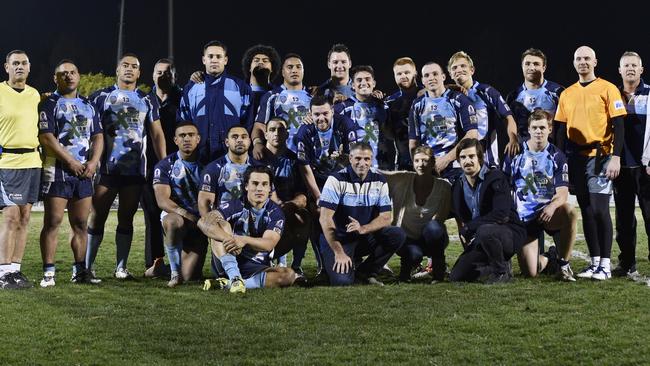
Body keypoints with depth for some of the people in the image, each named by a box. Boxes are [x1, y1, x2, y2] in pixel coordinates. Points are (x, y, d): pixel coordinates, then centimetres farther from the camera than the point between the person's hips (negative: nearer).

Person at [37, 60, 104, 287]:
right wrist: (71, 162, -14)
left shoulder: (88, 105, 19)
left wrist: (93, 161, -4)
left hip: (84, 172, 5)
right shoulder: (49, 104, 0)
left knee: (80, 224, 7)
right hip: (57, 171, -5)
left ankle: (80, 271, 12)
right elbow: (46, 138, -10)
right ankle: (48, 272, -5)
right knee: (52, 222, -6)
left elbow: (98, 136, 14)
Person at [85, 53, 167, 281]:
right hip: (107, 167, -2)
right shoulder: (101, 97, 6)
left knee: (126, 219, 7)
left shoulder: (147, 101, 12)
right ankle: (87, 266, 1)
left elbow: (157, 134, 10)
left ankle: (121, 267, 12)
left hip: (136, 169, 2)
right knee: (97, 217, -3)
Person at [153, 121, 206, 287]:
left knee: (190, 276, -10)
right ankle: (175, 272, -25)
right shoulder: (165, 166, -2)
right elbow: (162, 201, -13)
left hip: (200, 223, 1)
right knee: (173, 222, -40)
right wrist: (186, 214, -29)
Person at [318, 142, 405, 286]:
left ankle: (366, 271, -1)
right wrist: (339, 253, -24)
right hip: (338, 238, -4)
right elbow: (325, 219, -18)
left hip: (366, 236, 5)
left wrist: (363, 229, -24)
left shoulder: (379, 181, 1)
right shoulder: (336, 180, -13)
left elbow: (386, 217, -3)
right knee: (342, 281, -27)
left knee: (398, 235, -19)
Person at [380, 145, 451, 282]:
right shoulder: (402, 180, -9)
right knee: (414, 254, -34)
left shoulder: (444, 187, -9)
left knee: (433, 227, -35)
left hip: (430, 240, 0)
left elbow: (442, 216, -8)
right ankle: (405, 272, 5)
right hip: (407, 238, 0)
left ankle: (438, 271, -11)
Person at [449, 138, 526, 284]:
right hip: (477, 238, 6)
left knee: (485, 231, -40)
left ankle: (502, 271, -14)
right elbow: (460, 217, 15)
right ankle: (493, 266, 16)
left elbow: (501, 214, -24)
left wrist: (468, 228, -21)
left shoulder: (496, 178, -13)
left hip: (509, 233, -6)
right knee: (455, 277, -8)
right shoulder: (458, 186, 7)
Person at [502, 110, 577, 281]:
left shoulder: (557, 156, 1)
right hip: (524, 216, 0)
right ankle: (547, 260, 28)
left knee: (570, 212, -36)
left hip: (548, 213, 0)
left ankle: (562, 262, -13)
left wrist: (552, 206, -29)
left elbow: (562, 193, -8)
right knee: (530, 272, -12)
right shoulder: (516, 154, 2)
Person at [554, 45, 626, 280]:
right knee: (586, 211, 7)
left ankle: (605, 264, -4)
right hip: (576, 159, 5)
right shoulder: (567, 94, 13)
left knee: (599, 209, -10)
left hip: (600, 157, -5)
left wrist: (616, 157, -14)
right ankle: (595, 262, 14)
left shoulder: (607, 89, -2)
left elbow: (619, 126, -6)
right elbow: (562, 130, 16)